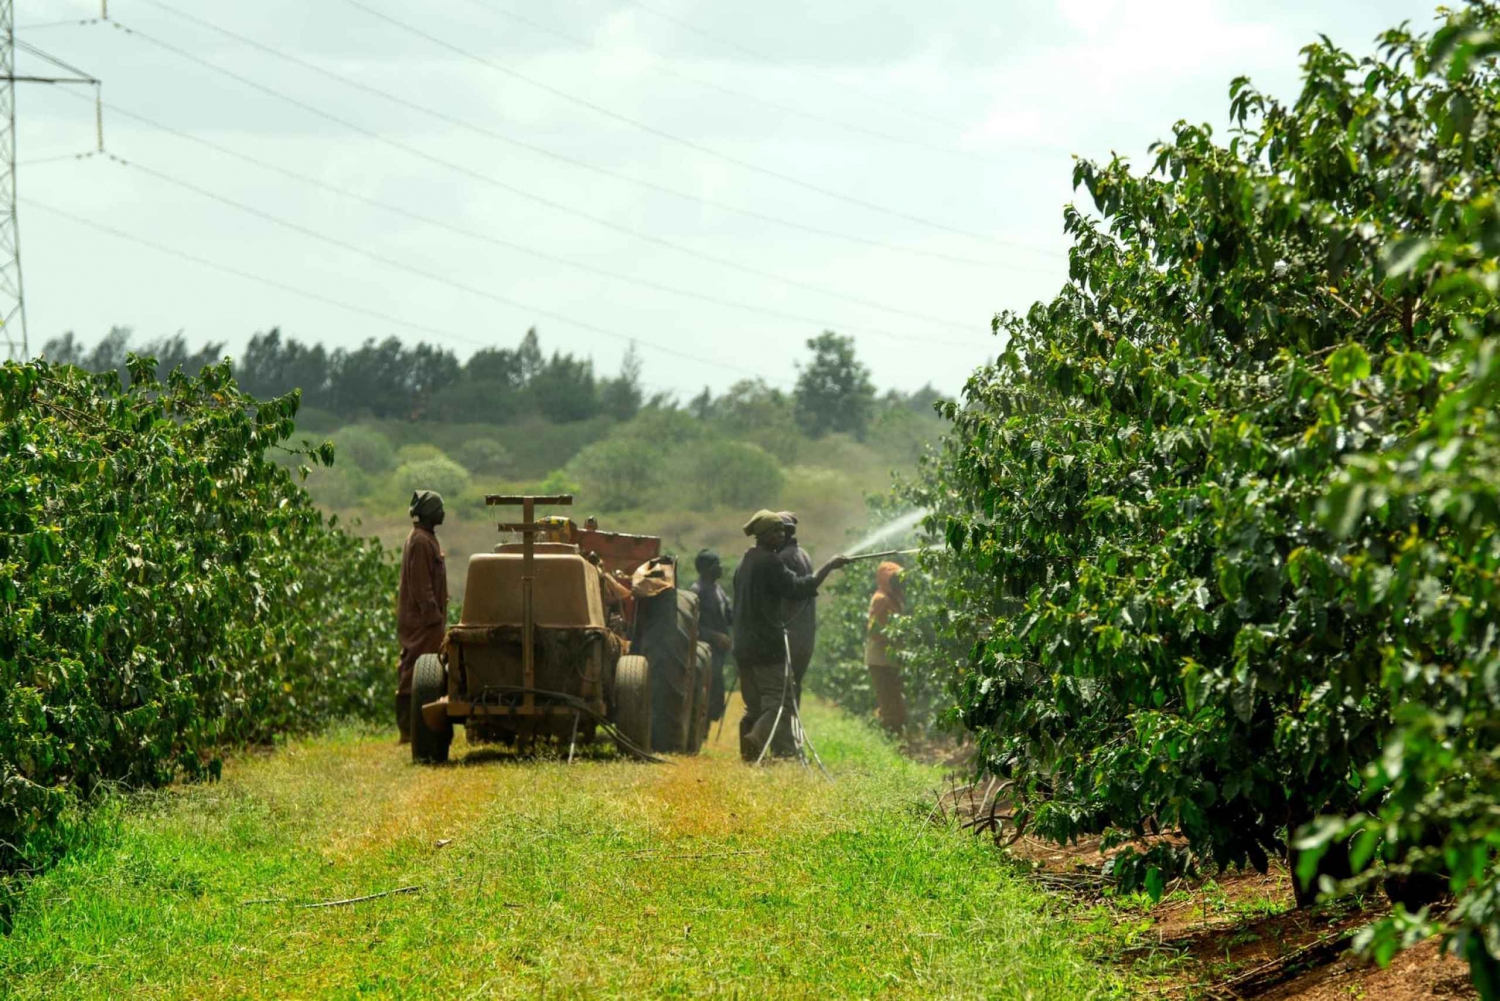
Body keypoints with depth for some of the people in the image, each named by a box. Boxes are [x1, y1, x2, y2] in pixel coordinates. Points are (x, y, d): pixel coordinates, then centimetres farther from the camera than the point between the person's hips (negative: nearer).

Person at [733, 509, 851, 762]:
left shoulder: (746, 562, 18)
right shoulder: (769, 562, -12)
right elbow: (799, 588, -21)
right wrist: (829, 566, -14)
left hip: (744, 647, 9)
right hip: (769, 647, -9)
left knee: (755, 705, 13)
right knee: (781, 702, -12)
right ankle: (756, 738, -30)